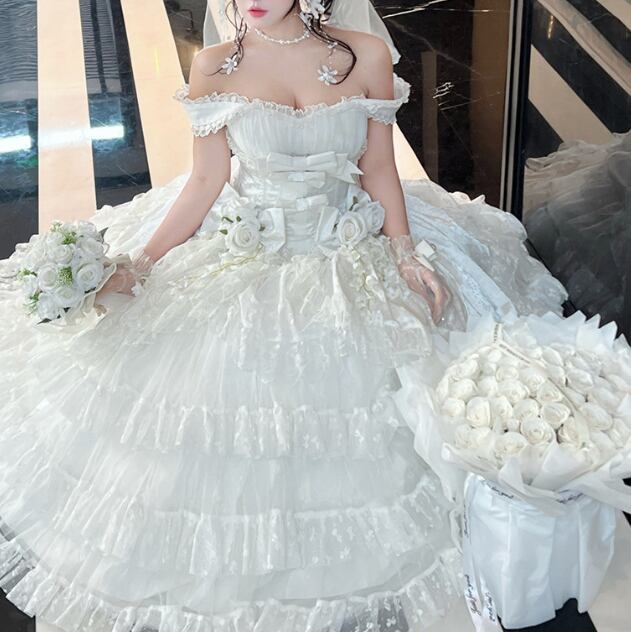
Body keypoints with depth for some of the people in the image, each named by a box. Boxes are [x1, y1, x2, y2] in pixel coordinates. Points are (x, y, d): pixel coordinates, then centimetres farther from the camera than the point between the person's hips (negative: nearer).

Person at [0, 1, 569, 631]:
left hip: (349, 249, 1)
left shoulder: (365, 55, -7)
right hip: (239, 252, 0)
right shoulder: (215, 68, -7)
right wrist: (136, 265, -12)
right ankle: (235, 568, 30)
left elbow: (379, 170, 0)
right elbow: (206, 181, -4)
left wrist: (405, 253, -11)